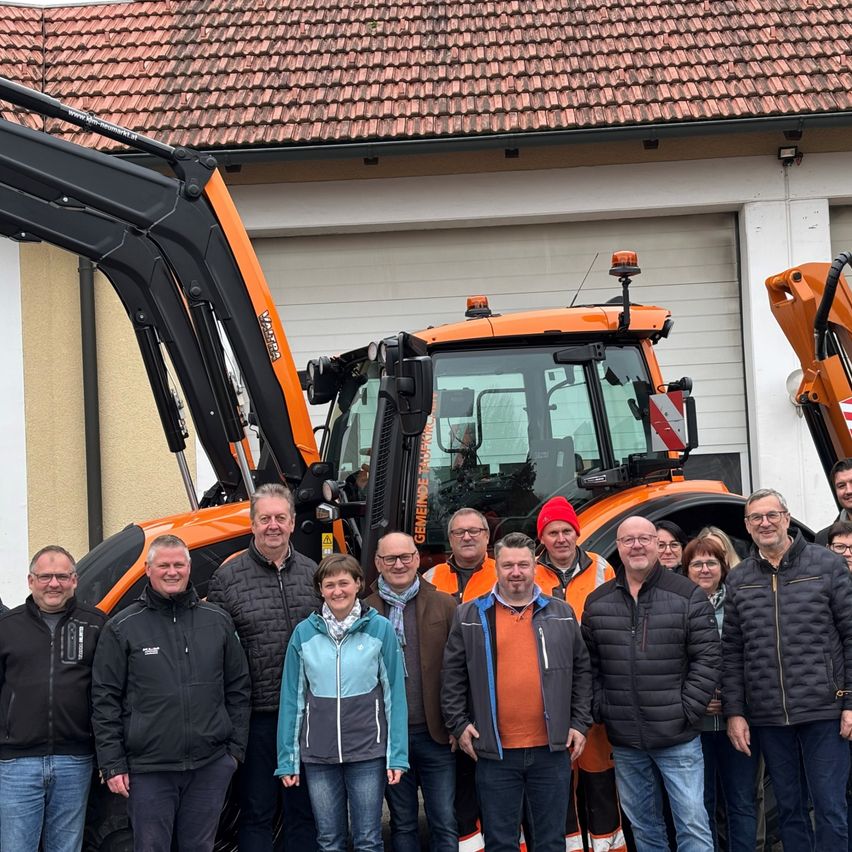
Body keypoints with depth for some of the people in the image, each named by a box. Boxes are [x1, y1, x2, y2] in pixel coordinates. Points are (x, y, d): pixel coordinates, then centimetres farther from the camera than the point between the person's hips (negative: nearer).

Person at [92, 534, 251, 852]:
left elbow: (238, 688, 12)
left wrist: (236, 747, 7)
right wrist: (112, 764, -5)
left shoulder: (218, 621, 7)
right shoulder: (122, 628, -1)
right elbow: (105, 700, -1)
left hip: (211, 766, 2)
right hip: (148, 770, -2)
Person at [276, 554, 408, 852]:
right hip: (318, 754, 2)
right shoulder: (304, 632, 1)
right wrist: (287, 759, 4)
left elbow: (395, 694, -2)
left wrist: (397, 755, -5)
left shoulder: (380, 628, -3)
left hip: (368, 752, -2)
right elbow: (292, 698, 5)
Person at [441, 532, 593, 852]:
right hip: (494, 752, -1)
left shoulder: (561, 614, 8)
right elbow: (453, 676, 5)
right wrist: (458, 724, 0)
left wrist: (580, 723, 6)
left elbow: (582, 671, 11)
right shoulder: (469, 616, 3)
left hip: (552, 749, 1)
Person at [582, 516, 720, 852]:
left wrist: (687, 711, -11)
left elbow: (706, 659, -6)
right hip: (624, 741, 4)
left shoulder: (688, 595, -4)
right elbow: (590, 664, 10)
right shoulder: (597, 602, 7)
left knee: (692, 823, 0)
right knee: (642, 825, 15)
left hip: (678, 738, -3)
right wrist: (601, 709, -1)